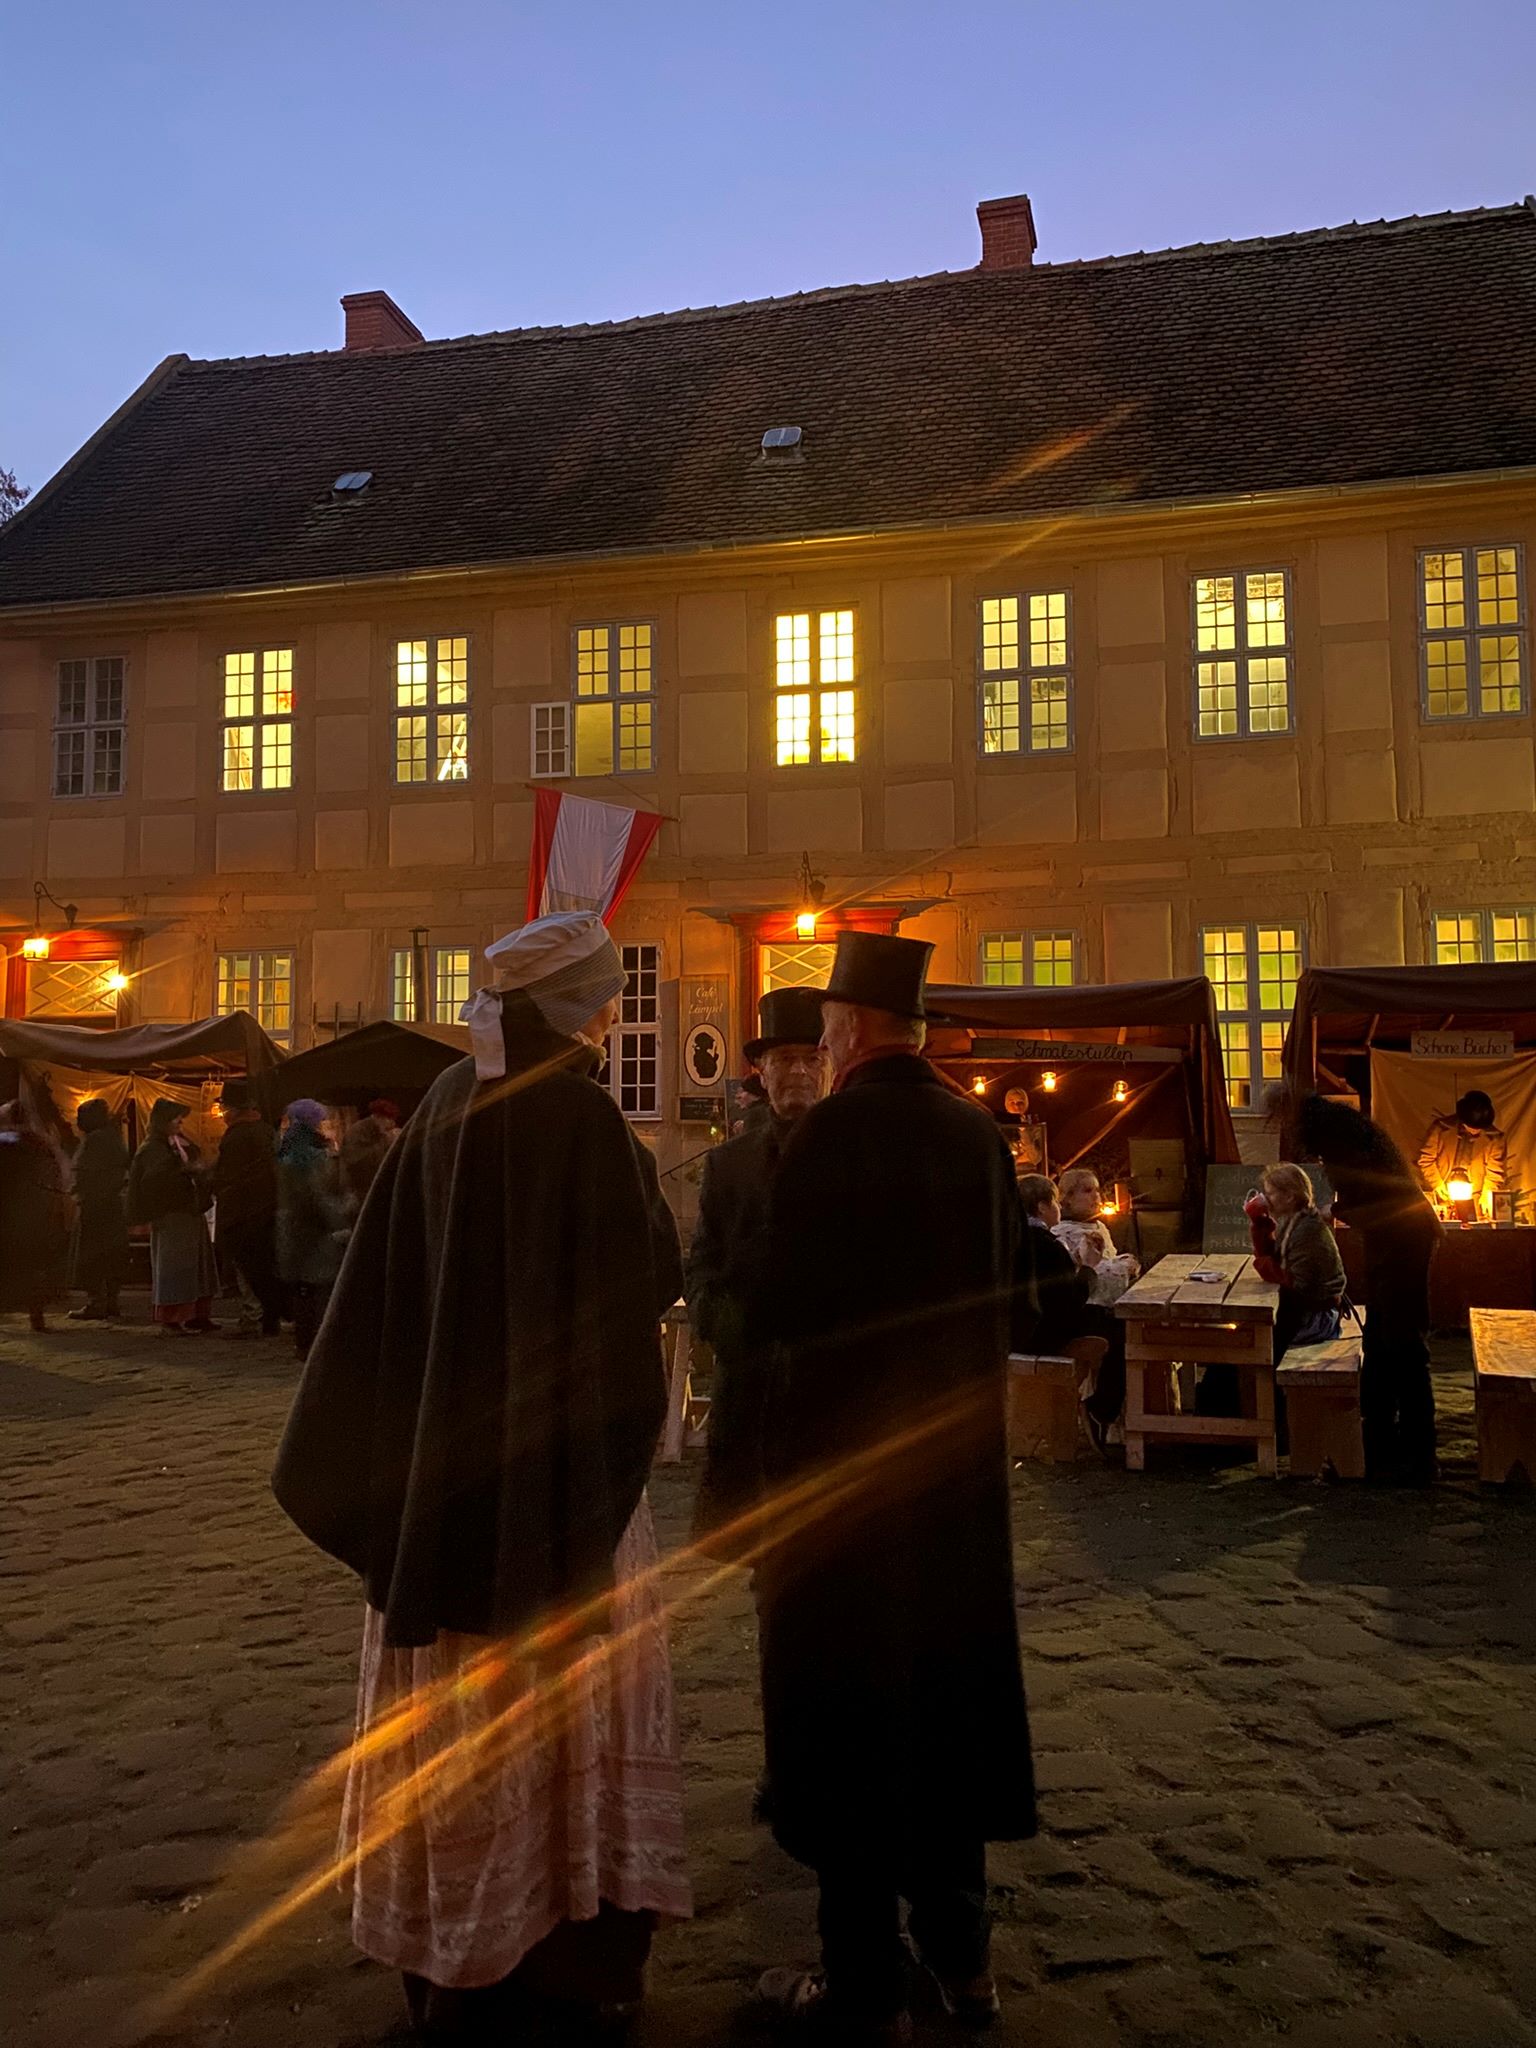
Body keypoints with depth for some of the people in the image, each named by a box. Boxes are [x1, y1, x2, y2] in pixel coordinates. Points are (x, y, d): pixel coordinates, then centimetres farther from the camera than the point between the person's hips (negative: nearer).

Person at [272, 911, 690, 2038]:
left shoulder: (449, 1101, 2)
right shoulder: (581, 1114, -16)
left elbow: (392, 1276, 6)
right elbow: (653, 1278, -13)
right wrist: (645, 1172, 3)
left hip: (441, 1447, 6)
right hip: (556, 1455, -6)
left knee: (450, 1691, 16)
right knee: (550, 1691, 7)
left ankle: (444, 1945, 31)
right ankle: (541, 1953, 17)